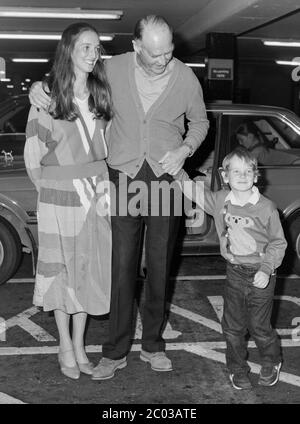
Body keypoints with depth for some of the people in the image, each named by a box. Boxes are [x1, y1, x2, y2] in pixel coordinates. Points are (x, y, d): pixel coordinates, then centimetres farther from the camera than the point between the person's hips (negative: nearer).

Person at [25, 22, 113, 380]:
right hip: (59, 201, -4)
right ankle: (65, 347, 23)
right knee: (60, 270, 7)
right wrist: (50, 186, -1)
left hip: (95, 198, 4)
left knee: (88, 270, 10)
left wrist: (104, 183, 4)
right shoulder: (47, 95, -6)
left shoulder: (100, 93, 7)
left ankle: (79, 345, 26)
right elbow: (32, 152, -2)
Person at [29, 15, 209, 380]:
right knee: (122, 266, 1)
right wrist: (39, 86, -6)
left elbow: (200, 122, 13)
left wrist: (185, 149, -6)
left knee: (159, 266, 8)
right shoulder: (113, 68, -3)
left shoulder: (186, 78, -3)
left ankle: (152, 345, 25)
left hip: (165, 177, 1)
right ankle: (115, 351, 14)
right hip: (124, 177, 0)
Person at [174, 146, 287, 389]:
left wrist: (266, 269, -16)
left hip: (260, 274, -3)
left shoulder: (266, 208, -12)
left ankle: (272, 363, 34)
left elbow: (278, 242, -6)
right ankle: (238, 369, 29)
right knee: (232, 326, 9)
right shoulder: (220, 201, -2)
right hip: (234, 272, 3)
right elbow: (193, 190, 6)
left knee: (259, 326, 6)